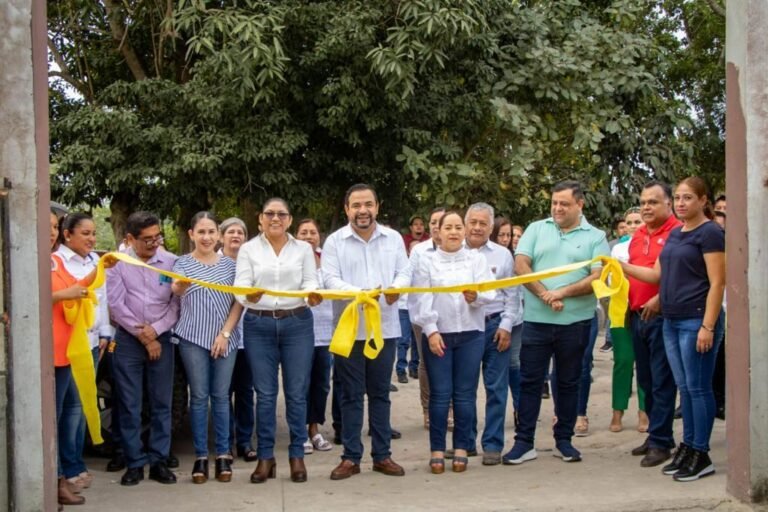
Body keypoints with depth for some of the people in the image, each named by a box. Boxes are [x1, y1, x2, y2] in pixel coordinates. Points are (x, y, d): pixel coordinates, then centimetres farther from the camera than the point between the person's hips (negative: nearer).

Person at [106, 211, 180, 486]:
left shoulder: (170, 261, -1)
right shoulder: (117, 263, -4)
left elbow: (176, 302, 0)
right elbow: (116, 304, -6)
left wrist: (155, 330, -10)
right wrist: (143, 336, -7)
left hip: (161, 338, 1)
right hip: (128, 339, -1)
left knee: (161, 403, 5)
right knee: (130, 405, 3)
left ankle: (159, 461, 13)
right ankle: (134, 463, 11)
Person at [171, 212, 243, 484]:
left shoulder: (229, 264, 7)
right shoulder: (183, 263, 1)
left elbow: (239, 301, 5)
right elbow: (176, 290, -18)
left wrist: (225, 333, -6)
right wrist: (179, 287, -42)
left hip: (225, 338, 2)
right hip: (193, 338, -1)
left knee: (221, 396, 5)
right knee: (199, 396, 1)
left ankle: (223, 454, 11)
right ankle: (200, 456, 7)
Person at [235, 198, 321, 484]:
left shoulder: (303, 249, 7)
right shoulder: (248, 249, 4)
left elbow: (310, 282, -3)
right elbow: (240, 285, -6)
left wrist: (313, 296, -26)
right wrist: (249, 296, -29)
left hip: (297, 323, 0)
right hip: (259, 325, 0)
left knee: (296, 392, 3)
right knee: (265, 394, 4)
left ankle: (297, 455, 13)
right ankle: (265, 457, 12)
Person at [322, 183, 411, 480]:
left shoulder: (393, 238, 8)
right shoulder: (334, 242, 0)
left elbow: (404, 272, 4)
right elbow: (330, 279, -9)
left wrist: (396, 288, -20)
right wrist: (359, 292, -26)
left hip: (385, 328, 2)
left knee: (380, 393, 9)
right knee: (351, 395, 4)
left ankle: (382, 455, 17)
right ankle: (351, 458, 11)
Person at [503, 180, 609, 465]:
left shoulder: (595, 237, 3)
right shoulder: (536, 230, 7)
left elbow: (598, 277, -7)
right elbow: (520, 265, -2)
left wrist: (563, 292, -17)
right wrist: (544, 295, -14)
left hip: (576, 321, -1)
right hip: (536, 320, 1)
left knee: (568, 382, 10)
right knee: (530, 380, 3)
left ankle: (564, 440, 21)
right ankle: (524, 442, 9)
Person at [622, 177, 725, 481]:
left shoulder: (709, 233, -8)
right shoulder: (675, 234, 15)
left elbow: (717, 283, -13)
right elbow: (657, 274, 19)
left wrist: (708, 326, -19)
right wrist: (621, 266, 8)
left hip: (696, 321, -8)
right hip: (672, 321, 8)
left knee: (698, 387, -2)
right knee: (684, 387, 12)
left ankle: (701, 455, 5)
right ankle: (687, 447, 20)